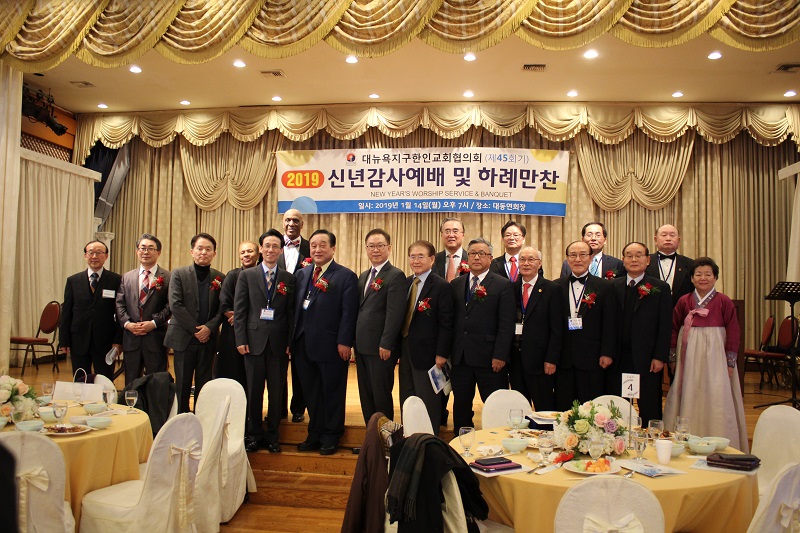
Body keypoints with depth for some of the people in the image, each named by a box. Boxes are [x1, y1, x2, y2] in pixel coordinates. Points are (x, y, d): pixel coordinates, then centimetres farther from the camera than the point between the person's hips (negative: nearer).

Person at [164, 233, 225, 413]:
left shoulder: (220, 278, 7)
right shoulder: (179, 274, 2)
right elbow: (175, 305, -7)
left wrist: (210, 327, -12)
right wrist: (195, 329, -11)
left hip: (208, 339, 2)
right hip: (184, 338, -1)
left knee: (204, 385, 6)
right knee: (183, 385, 5)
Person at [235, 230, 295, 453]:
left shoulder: (289, 279, 6)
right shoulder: (247, 276, 5)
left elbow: (291, 312, 4)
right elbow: (239, 309, 2)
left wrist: (291, 342, -2)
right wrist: (241, 339, -5)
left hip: (279, 343, 1)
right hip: (254, 340, 0)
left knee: (277, 391, 6)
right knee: (254, 390, 7)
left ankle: (272, 436, 20)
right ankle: (254, 434, 21)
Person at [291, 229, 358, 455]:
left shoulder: (346, 276, -5)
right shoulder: (302, 274, 13)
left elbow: (349, 312, -11)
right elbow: (296, 308, 11)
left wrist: (344, 342, -16)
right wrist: (293, 339, 6)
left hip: (331, 346, -5)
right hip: (304, 345, 6)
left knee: (332, 393, 7)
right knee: (311, 393, 14)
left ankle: (330, 437, 22)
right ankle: (314, 435, 28)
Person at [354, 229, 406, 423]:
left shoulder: (396, 275, -9)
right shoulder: (363, 276, 16)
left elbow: (395, 312, -16)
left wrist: (386, 344, -20)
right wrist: (355, 341, 11)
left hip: (381, 348, -8)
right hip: (362, 346, 8)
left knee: (381, 395, 2)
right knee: (366, 395, 13)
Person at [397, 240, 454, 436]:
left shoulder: (441, 286, -10)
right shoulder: (405, 284, 9)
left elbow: (445, 323, -13)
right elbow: (400, 317, 11)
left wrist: (442, 354, -16)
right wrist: (398, 348, 7)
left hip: (427, 354, -6)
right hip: (406, 352, 6)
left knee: (429, 403, 4)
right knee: (406, 401, 13)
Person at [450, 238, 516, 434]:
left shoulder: (503, 286, -1)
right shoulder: (456, 284, 12)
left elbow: (506, 324, -7)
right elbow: (450, 319, 11)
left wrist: (500, 355, -14)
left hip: (489, 359, -4)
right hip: (460, 357, 4)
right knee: (461, 406, 12)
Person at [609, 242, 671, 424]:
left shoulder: (660, 288, 1)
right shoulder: (613, 286, 7)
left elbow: (665, 326, -2)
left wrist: (660, 357, -8)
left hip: (647, 359, -2)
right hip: (618, 359, 2)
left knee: (649, 409, 5)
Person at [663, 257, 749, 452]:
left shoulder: (724, 301, -2)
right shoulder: (684, 301, 4)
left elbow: (733, 332, -2)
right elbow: (674, 330, 8)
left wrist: (730, 361, -4)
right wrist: (673, 358, 7)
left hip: (715, 356, -2)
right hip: (689, 357, 2)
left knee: (716, 398, 1)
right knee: (689, 398, 7)